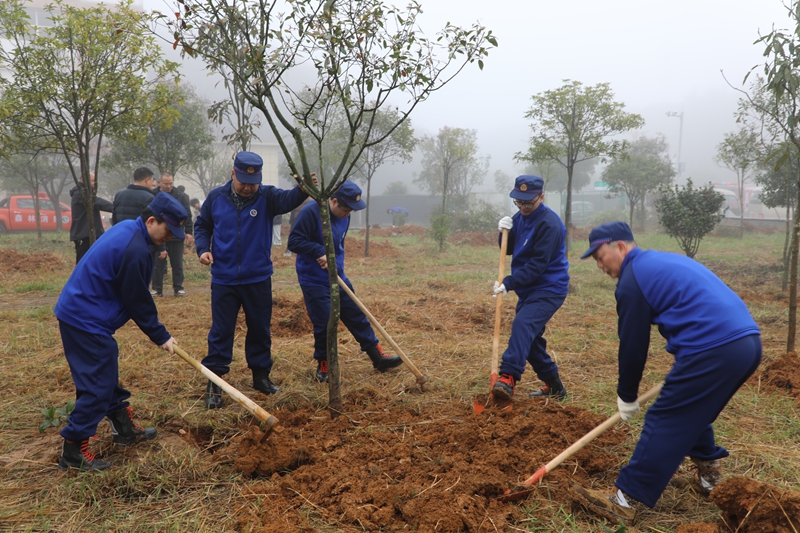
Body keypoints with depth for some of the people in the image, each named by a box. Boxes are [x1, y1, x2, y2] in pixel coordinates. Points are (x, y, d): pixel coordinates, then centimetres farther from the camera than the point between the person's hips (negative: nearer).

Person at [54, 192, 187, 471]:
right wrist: (160, 336, -6)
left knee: (106, 377, 19)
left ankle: (124, 429, 32)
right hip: (87, 322, -11)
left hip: (77, 312, 11)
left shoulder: (126, 228, 6)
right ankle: (73, 451, 7)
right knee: (97, 385, -3)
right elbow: (138, 301, -17)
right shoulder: (135, 251, -25)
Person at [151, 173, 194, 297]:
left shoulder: (181, 196, -1)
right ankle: (157, 289, 15)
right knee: (158, 264, 7)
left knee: (177, 264, 7)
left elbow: (187, 215, 1)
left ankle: (178, 288, 16)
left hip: (176, 236, -1)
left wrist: (188, 232, -5)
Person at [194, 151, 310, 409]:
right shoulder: (216, 198, 0)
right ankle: (214, 383, 14)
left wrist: (303, 190, -49)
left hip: (258, 279, 0)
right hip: (224, 279, 0)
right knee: (220, 332, 3)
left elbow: (288, 199, -27)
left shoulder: (267, 196, -5)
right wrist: (203, 248, -5)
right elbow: (202, 225, 13)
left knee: (260, 330, 13)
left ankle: (261, 375, 29)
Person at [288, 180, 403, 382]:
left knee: (357, 316, 10)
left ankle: (378, 357, 19)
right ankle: (323, 365, 18)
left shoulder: (343, 217, 5)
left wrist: (337, 265, 9)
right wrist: (320, 252, -30)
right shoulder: (310, 212, -19)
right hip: (314, 281, -7)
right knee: (324, 324, -3)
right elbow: (294, 241, -21)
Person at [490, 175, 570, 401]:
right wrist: (505, 232, -9)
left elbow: (538, 264, -23)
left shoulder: (549, 223, -20)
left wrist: (509, 283, -25)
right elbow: (509, 250, 11)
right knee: (530, 338, 12)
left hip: (549, 289, -9)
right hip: (528, 289, 9)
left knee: (523, 325, -28)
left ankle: (508, 378, -35)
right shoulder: (520, 217, 8)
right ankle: (554, 387, 25)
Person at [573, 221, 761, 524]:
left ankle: (626, 500, 2)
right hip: (749, 341, 9)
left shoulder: (633, 278, -4)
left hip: (713, 350, -9)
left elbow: (633, 345, 0)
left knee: (665, 421, -3)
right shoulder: (665, 260, 24)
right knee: (693, 410, 27)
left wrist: (626, 397, 13)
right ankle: (709, 473, 38)